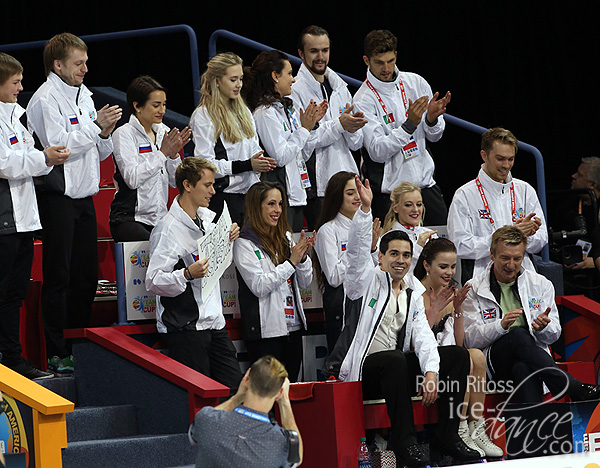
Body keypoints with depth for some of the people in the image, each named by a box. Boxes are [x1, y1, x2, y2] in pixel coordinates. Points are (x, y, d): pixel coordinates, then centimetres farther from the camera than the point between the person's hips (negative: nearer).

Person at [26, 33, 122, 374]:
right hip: (57, 196, -8)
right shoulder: (46, 100, -10)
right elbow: (59, 146, -19)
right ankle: (57, 353, 0)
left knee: (88, 276, 10)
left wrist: (106, 134, -3)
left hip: (84, 196, 8)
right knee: (58, 276, -4)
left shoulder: (84, 96, 15)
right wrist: (96, 126, -17)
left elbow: (98, 153, 18)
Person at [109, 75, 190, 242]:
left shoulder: (163, 131, 14)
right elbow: (132, 179, -17)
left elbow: (175, 182, 14)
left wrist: (174, 154, -3)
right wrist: (162, 153, -13)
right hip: (129, 220, -6)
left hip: (160, 219, 6)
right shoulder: (124, 134, -4)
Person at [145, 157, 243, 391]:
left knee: (236, 388, 4)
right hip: (185, 326, -8)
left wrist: (228, 238, 11)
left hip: (214, 322, 8)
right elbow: (153, 282, -19)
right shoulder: (167, 230, -14)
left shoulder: (208, 217, 11)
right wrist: (188, 274, -33)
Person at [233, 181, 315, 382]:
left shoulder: (286, 237, 13)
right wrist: (291, 262, -15)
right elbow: (259, 287, -16)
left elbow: (304, 283, 14)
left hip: (293, 326, 6)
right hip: (266, 331, -6)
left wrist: (303, 257, -5)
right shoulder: (244, 244, -7)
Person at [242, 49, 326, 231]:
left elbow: (303, 155, 19)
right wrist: (304, 129, -11)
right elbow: (280, 157, -18)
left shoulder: (288, 108, 15)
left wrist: (312, 124, 9)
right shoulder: (265, 113, -12)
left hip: (297, 193, 9)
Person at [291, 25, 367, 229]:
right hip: (318, 188, -6)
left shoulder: (340, 87, 16)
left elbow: (357, 144, 14)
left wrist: (353, 127, -9)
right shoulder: (295, 90, -4)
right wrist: (339, 125, -19)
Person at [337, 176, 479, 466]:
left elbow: (423, 336, 1)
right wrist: (365, 208, -30)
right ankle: (404, 443, -35)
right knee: (395, 359, -38)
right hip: (364, 370, -6)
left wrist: (431, 372, -17)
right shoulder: (368, 281, 2)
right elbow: (357, 252, -17)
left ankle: (445, 438, -11)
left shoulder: (414, 294, 14)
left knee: (458, 355, -9)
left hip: (397, 371, 6)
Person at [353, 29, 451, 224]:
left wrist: (432, 118, -12)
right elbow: (377, 152, -18)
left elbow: (434, 136, 10)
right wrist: (409, 124, -26)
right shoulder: (364, 100, -10)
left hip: (425, 184, 5)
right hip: (388, 190, -5)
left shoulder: (416, 83, 5)